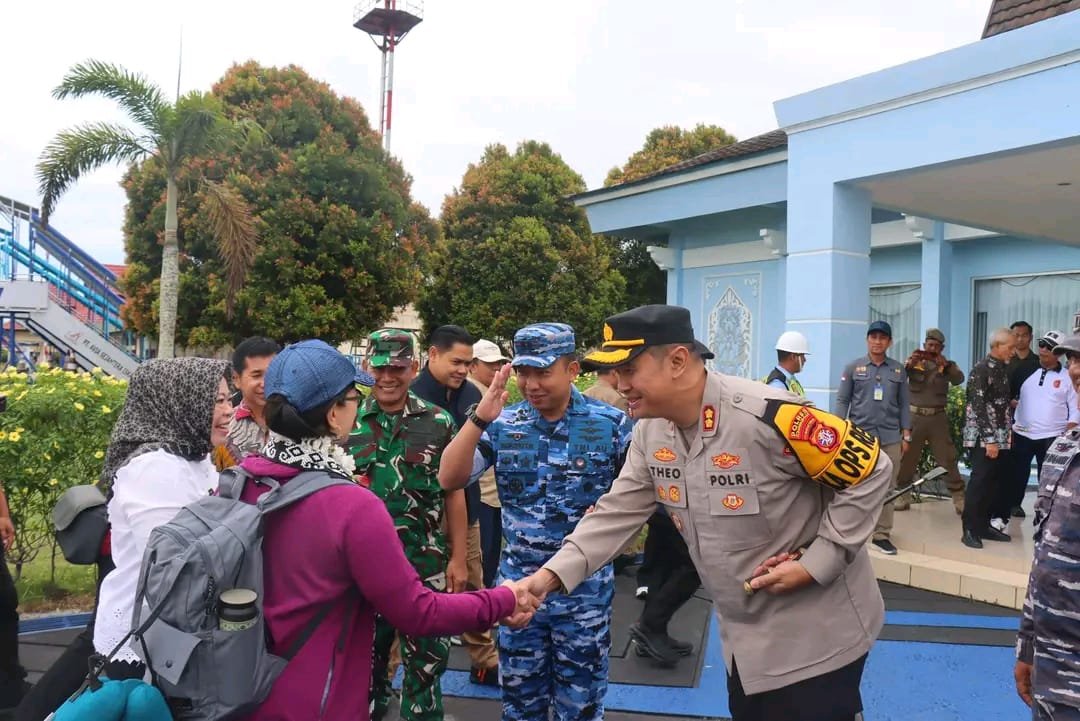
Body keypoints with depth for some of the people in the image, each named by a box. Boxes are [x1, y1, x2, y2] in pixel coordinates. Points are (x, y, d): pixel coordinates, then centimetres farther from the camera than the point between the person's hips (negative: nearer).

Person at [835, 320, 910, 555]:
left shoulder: (899, 370, 10)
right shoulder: (853, 368, 4)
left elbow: (904, 404, 10)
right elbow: (842, 401, 3)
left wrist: (906, 434, 6)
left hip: (890, 437, 2)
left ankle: (882, 534, 10)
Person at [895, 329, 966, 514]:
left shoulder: (947, 365, 6)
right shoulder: (914, 362, 5)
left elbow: (959, 379, -11)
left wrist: (945, 366, -27)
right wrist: (908, 365, -24)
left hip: (937, 417, 0)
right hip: (914, 416, 0)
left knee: (947, 458, 0)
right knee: (906, 457, 5)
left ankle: (959, 498, 6)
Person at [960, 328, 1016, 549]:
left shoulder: (1002, 369, 12)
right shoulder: (981, 370, -13)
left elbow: (1002, 401, 18)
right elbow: (978, 407, -17)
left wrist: (1004, 435, 13)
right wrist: (989, 439, -20)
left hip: (1000, 437, 8)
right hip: (982, 437, -8)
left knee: (993, 482, 10)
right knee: (979, 482, -6)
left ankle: (984, 526, 18)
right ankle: (970, 530, 0)